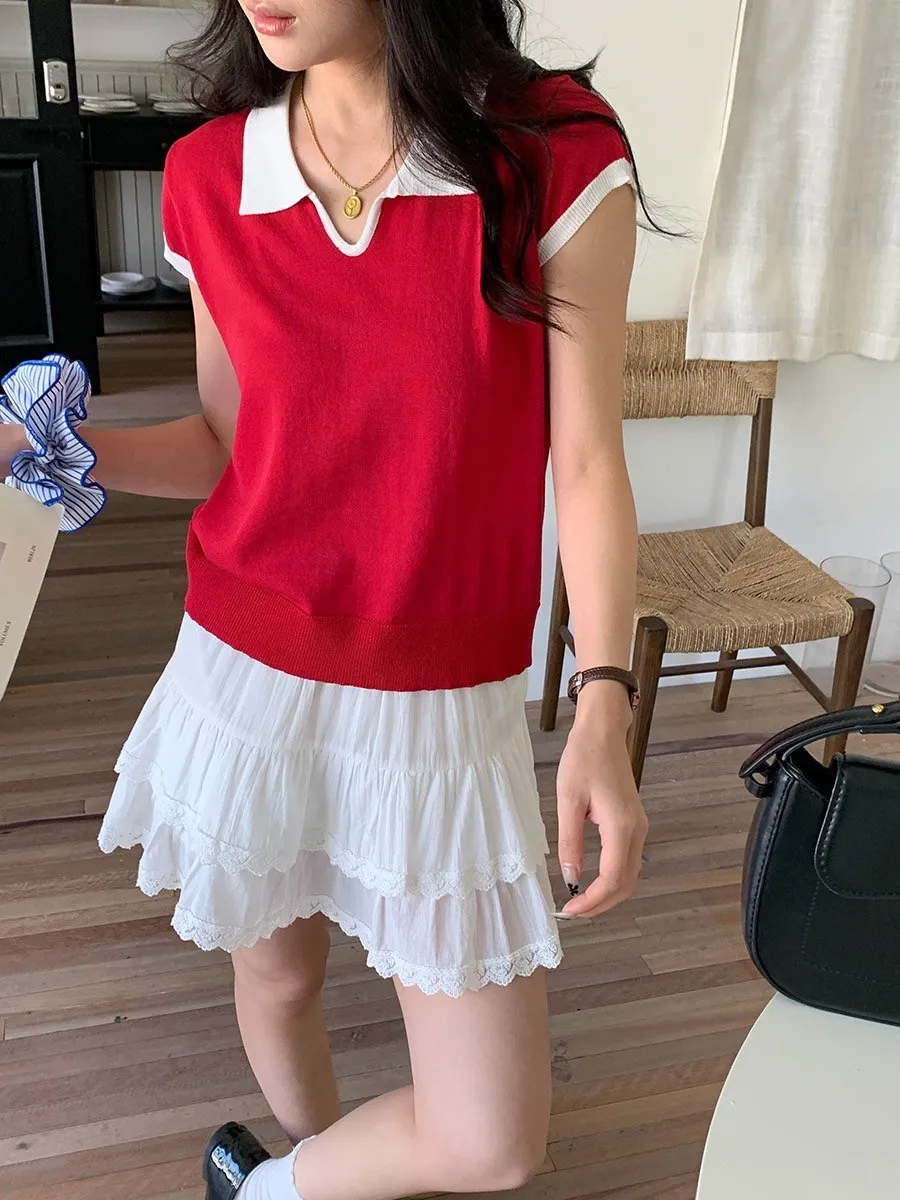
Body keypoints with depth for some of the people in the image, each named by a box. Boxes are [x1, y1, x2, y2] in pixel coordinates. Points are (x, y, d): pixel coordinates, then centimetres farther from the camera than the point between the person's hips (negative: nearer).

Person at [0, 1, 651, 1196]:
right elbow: (228, 443, 8)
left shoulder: (555, 149, -10)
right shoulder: (209, 177, -1)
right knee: (274, 973, 21)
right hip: (245, 679, 2)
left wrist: (603, 706, -16)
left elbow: (587, 457, -8)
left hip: (445, 709, -1)